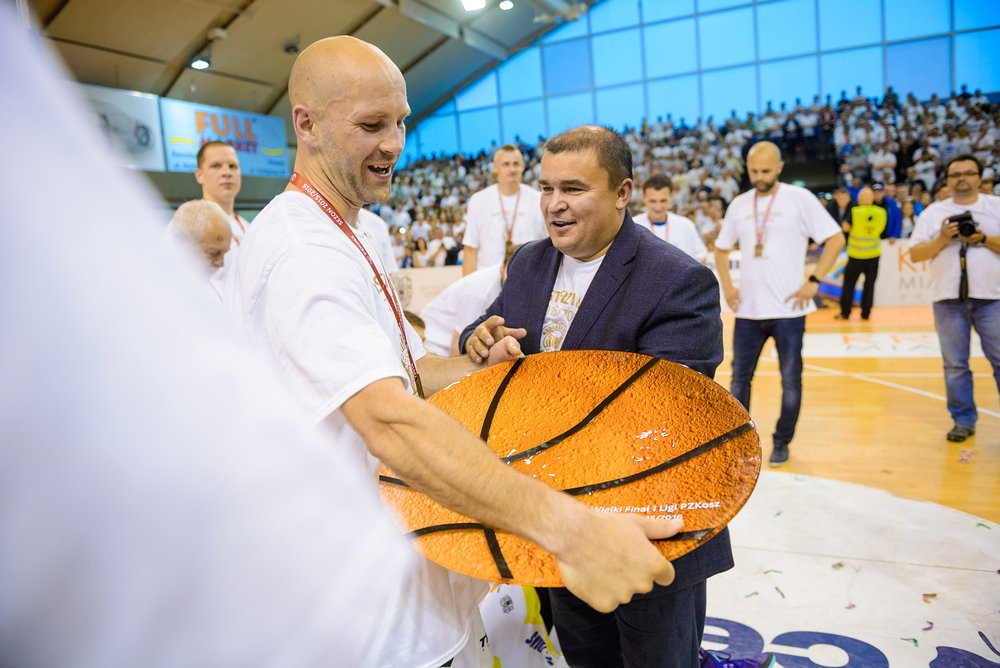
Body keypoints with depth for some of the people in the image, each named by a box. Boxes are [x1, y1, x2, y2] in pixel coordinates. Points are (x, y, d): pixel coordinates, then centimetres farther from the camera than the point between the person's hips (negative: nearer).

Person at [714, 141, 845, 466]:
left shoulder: (799, 198, -4)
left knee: (791, 380, 5)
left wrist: (813, 281, -11)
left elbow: (835, 239, -5)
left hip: (788, 309, -3)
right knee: (740, 377, 9)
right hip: (747, 309, 4)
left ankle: (782, 442, 20)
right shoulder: (739, 204, 9)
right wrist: (726, 285, 6)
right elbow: (721, 248, 19)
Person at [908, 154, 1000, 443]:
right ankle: (963, 420, 16)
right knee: (955, 365, 5)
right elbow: (915, 254, 4)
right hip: (949, 299, 1)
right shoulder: (933, 213, 8)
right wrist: (942, 239, -11)